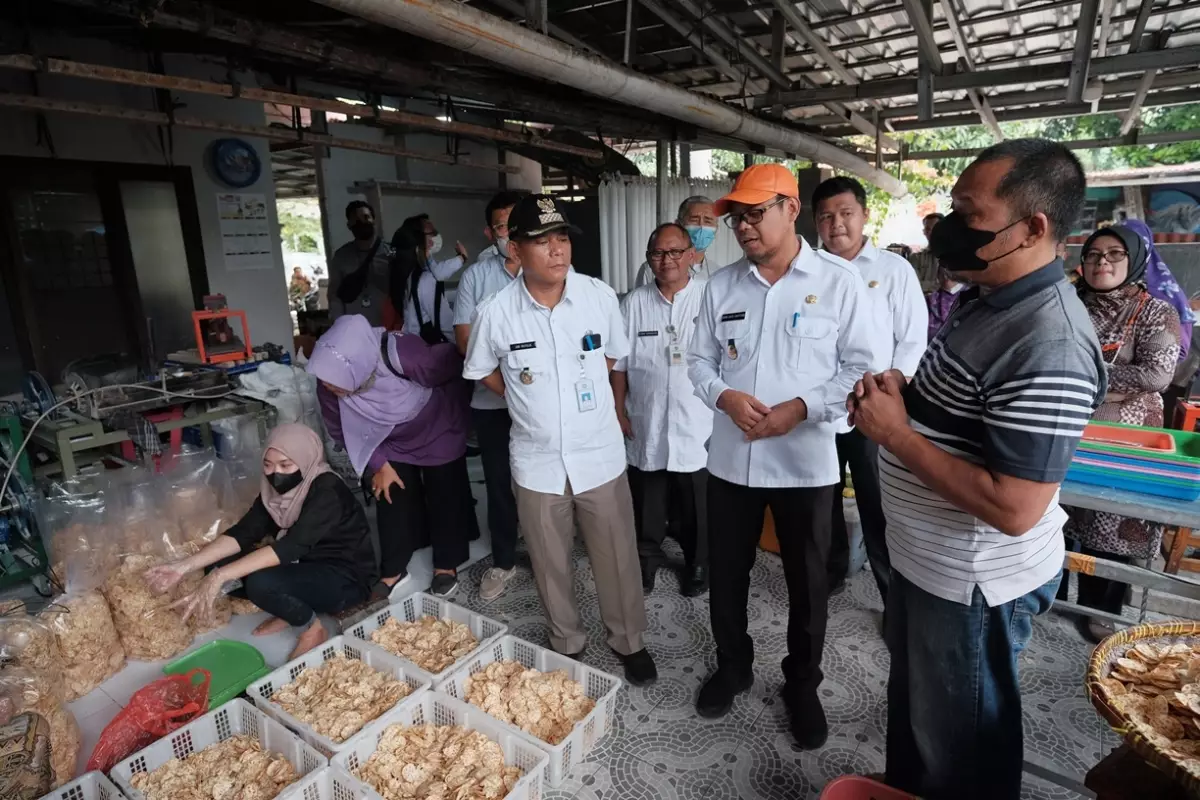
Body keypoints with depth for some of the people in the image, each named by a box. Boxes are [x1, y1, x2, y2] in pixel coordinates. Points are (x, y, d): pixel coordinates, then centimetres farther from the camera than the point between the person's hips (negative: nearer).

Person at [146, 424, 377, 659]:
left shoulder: (328, 491, -26)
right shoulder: (275, 488, -3)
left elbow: (291, 547, -35)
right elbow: (244, 532, -8)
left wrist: (221, 576, -38)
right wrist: (185, 566, -20)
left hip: (347, 579, -8)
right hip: (306, 567, 8)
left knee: (261, 583, -32)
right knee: (218, 563, -5)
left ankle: (312, 630, -5)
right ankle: (292, 610, 8)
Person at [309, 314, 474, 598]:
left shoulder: (403, 355, -43)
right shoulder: (328, 385, -27)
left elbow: (456, 364, -24)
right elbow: (342, 431, -8)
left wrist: (450, 407, -6)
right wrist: (379, 464, -7)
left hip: (439, 434, -3)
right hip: (392, 445, 3)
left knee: (445, 498, 8)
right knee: (392, 502, 5)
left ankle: (446, 566, 27)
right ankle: (393, 572, 26)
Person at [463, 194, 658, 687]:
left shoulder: (600, 296, -9)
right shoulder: (495, 313, -11)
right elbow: (483, 371, 7)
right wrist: (532, 401, 3)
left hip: (600, 454, 0)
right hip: (537, 462, 0)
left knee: (616, 558, 13)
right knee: (551, 564, 17)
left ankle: (628, 641, 38)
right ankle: (567, 643, 42)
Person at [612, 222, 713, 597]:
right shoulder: (634, 303, 2)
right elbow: (620, 363, 6)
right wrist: (619, 410, 4)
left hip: (698, 424, -2)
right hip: (646, 423, 2)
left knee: (697, 507, 14)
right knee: (647, 504, 17)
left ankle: (697, 562, 37)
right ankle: (647, 557, 39)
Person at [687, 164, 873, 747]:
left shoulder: (839, 281, -5)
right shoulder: (721, 286, 4)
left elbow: (859, 367, -6)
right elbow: (698, 362, 6)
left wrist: (800, 408, -19)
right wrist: (725, 397, -14)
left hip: (806, 461, -2)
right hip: (731, 458, 3)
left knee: (807, 583, 14)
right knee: (726, 574, 16)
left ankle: (802, 685, 38)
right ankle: (732, 667, 41)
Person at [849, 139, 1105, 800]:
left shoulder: (1049, 346, -29)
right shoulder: (988, 297, 3)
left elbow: (1014, 509, -31)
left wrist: (895, 432, -25)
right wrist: (899, 390, -3)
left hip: (971, 582, -10)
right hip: (923, 556, 10)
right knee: (912, 704, 31)